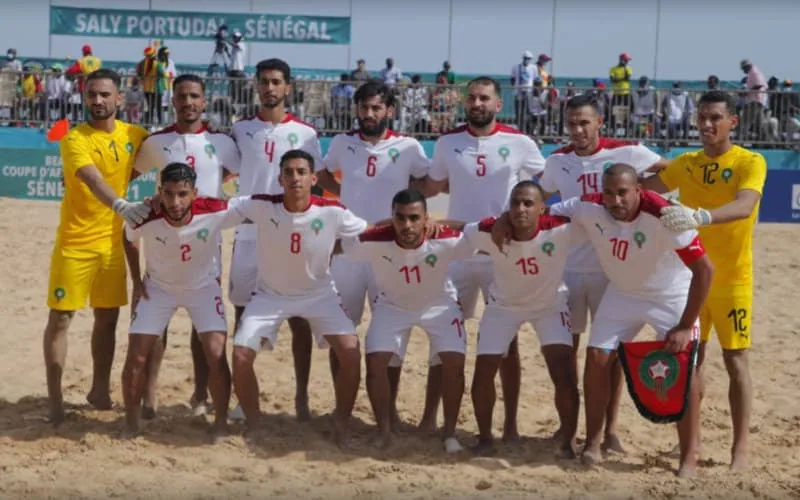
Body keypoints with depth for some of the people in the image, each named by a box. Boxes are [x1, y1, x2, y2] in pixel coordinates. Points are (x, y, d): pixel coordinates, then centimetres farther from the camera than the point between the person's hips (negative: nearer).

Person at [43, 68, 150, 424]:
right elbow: (93, 179, -34)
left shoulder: (133, 135, 1)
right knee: (60, 318, 0)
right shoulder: (75, 139, -15)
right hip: (75, 242, -4)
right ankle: (54, 398, 8)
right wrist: (121, 205, -51)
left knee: (107, 318, 11)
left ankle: (100, 390, 26)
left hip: (112, 241, 5)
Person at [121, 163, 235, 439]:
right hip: (158, 287, 1)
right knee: (136, 358, -4)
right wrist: (137, 282, -1)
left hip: (203, 286, -1)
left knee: (216, 355, -13)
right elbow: (129, 240, -3)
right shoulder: (145, 219, -28)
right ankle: (130, 426, 15)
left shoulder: (215, 212, -33)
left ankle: (221, 423, 5)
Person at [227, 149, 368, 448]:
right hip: (270, 294, 1)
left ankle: (342, 425, 6)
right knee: (241, 356, -13)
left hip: (318, 294, 0)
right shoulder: (262, 207, -20)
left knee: (351, 353, -17)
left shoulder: (332, 213, -20)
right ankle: (253, 426, 12)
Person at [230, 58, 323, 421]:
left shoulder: (305, 133, 2)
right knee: (244, 316, 6)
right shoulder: (240, 129, 5)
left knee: (299, 319, 1)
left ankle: (302, 397, 10)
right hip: (249, 235, 1)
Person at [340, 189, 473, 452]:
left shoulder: (446, 241, -35)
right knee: (375, 362, -14)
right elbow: (338, 245, -16)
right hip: (391, 305, 0)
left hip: (438, 304, 0)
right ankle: (384, 432, 5)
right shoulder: (373, 243, -35)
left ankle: (450, 432, 6)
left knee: (454, 363, -13)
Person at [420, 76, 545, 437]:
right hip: (457, 253, 2)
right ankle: (429, 417, 13)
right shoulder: (448, 143, 2)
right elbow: (431, 187, 13)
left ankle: (511, 423, 12)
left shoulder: (520, 144, -5)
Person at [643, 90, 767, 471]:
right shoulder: (686, 163, 5)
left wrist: (700, 216, -45)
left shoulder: (750, 162, -11)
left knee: (736, 361, -3)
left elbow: (744, 207, -29)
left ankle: (741, 449, 4)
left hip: (732, 279, -4)